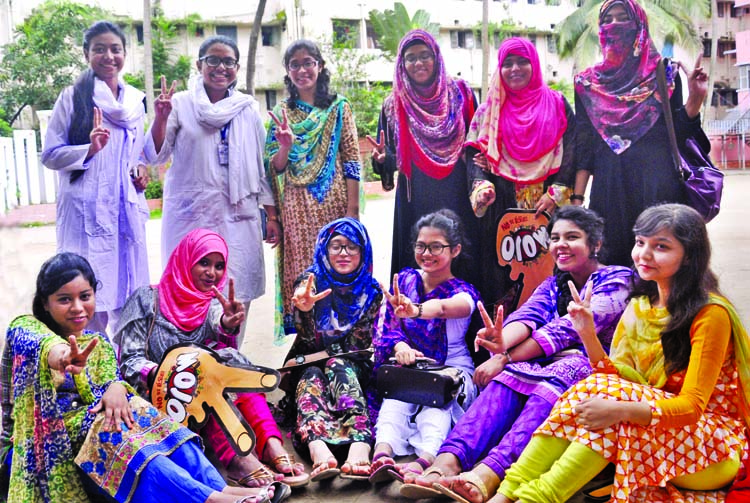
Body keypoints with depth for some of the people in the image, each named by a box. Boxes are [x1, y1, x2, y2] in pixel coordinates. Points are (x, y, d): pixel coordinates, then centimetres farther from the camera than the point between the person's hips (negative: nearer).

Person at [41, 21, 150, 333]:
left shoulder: (134, 100, 13)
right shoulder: (73, 97, -2)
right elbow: (50, 155, -2)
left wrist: (140, 173, 6)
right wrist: (89, 149, -19)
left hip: (127, 208, 5)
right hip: (86, 209, -5)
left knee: (128, 289, 9)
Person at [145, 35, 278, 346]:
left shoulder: (248, 109, 9)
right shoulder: (181, 104, 2)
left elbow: (261, 166, 12)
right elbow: (156, 156, -1)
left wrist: (272, 215, 9)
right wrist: (160, 119, -17)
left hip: (238, 215, 2)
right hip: (191, 213, -2)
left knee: (236, 293, 1)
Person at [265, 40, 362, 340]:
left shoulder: (339, 107, 5)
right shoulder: (281, 113, 10)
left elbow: (351, 160, 0)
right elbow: (274, 168, 6)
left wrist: (352, 209, -8)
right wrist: (286, 146, -15)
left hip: (334, 203, -1)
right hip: (297, 209, 1)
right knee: (301, 273, 1)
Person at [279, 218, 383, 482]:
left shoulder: (371, 291, 0)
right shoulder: (311, 281, -5)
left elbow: (357, 345, 0)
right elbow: (309, 339, -21)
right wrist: (305, 309, -41)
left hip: (351, 366, 0)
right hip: (307, 367, 0)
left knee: (339, 367, -32)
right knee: (311, 377, -33)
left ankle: (359, 450, -57)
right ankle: (318, 449, -62)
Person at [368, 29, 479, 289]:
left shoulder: (461, 94, 6)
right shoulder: (394, 105, 8)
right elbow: (391, 159, 10)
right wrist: (383, 158, -13)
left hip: (457, 198, 0)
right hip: (415, 202, 1)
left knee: (462, 263, -1)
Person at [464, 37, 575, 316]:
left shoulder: (556, 104, 9)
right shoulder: (489, 110, 12)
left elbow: (570, 149, 2)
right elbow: (475, 152, 5)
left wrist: (556, 192, -9)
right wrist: (482, 186, -14)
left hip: (546, 202, 0)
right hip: (501, 203, 1)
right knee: (501, 263, -1)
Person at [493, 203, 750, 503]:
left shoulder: (710, 314, -14)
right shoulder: (640, 306, 6)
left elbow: (692, 405, -20)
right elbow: (618, 374, -1)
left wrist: (620, 409, -36)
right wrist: (587, 334, -18)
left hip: (719, 445, -5)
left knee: (605, 390, -29)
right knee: (593, 390, -23)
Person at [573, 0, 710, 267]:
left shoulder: (663, 74, 9)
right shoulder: (588, 82, 12)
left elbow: (677, 133, 5)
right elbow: (583, 147, 7)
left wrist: (695, 98, -10)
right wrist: (575, 200, -1)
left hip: (659, 185, -1)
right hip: (609, 187, 1)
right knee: (611, 259, -2)